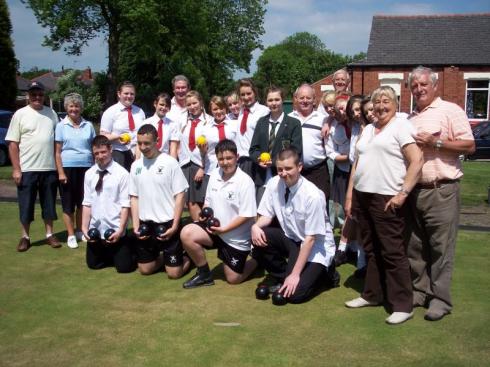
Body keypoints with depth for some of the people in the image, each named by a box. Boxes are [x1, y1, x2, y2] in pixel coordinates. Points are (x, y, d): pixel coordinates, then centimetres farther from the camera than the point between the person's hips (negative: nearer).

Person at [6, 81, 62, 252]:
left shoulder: (51, 113, 9)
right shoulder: (20, 114, -1)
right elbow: (13, 143, -3)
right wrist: (16, 169, -10)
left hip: (49, 168, 3)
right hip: (27, 169, -3)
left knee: (49, 203, 10)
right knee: (26, 205, 5)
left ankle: (49, 234, 21)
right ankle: (25, 237, 16)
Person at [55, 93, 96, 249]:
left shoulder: (88, 125, 6)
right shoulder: (61, 126, 0)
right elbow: (57, 151, -2)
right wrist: (60, 172, -9)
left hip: (86, 168, 3)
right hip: (68, 167, -2)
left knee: (83, 202, 10)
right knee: (68, 203, 3)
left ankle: (80, 231, 23)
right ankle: (71, 235, 10)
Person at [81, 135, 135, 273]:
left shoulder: (122, 173, -12)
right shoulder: (89, 174, 2)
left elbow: (125, 205, -13)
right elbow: (87, 203, 4)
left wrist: (120, 230, -17)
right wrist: (84, 227, -4)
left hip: (115, 231, -4)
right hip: (95, 230, 4)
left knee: (123, 266, 1)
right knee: (93, 264, 15)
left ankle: (130, 250, 32)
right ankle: (109, 255, 43)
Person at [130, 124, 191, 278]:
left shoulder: (170, 163, -10)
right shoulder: (136, 165, 5)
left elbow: (180, 196, -9)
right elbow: (134, 197, 10)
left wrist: (174, 226, -15)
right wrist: (135, 225, 0)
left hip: (167, 223, -5)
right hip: (145, 224, 5)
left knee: (174, 273, -2)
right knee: (145, 269, 11)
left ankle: (187, 258, 28)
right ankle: (162, 258, 39)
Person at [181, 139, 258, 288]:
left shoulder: (245, 181, -20)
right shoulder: (214, 175, 0)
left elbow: (247, 215, -20)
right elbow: (208, 202, 13)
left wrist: (224, 229, -22)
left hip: (236, 237, -5)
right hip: (215, 227, 5)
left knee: (233, 279, 4)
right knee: (186, 233, -20)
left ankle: (256, 260, 33)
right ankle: (204, 274, -1)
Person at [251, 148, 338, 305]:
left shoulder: (313, 195, -26)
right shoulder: (274, 184, -11)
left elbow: (310, 239, -22)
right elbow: (267, 215, 1)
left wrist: (295, 274, -22)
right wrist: (255, 226, -24)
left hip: (315, 247, -5)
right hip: (291, 239, 6)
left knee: (295, 294, -21)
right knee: (259, 239, -21)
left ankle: (323, 272, 9)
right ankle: (283, 278, 1)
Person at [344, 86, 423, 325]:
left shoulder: (401, 126, -3)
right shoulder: (368, 129, 18)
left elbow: (417, 160, -11)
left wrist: (403, 193, -16)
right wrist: (349, 196, 12)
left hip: (386, 199, -7)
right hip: (362, 196, 7)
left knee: (392, 252, -3)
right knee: (371, 249, 14)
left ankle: (402, 305, 6)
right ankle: (372, 294, 26)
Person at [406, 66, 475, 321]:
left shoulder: (450, 111, -3)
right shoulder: (409, 119, 15)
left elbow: (469, 146, -10)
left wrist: (435, 142, -16)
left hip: (441, 191, -6)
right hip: (413, 191, 6)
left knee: (441, 248, -1)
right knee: (415, 246, 12)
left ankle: (440, 299, 8)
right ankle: (419, 290, 24)